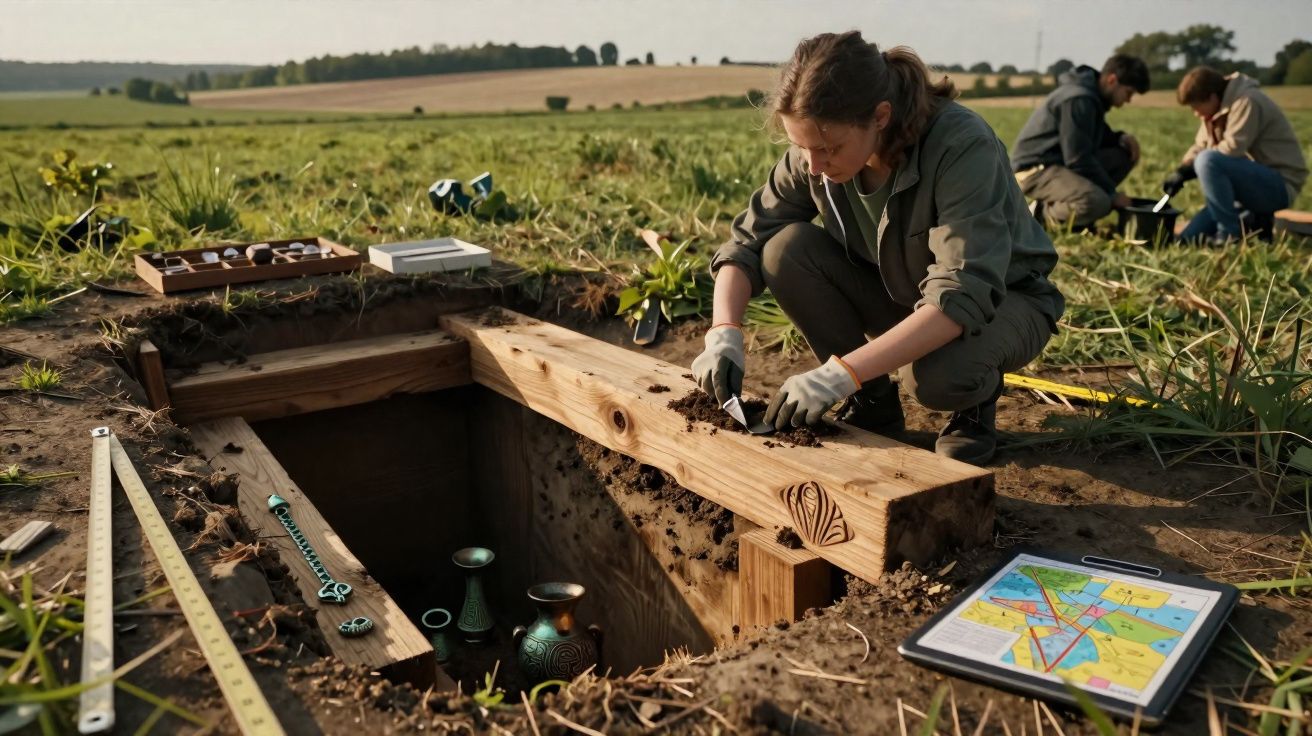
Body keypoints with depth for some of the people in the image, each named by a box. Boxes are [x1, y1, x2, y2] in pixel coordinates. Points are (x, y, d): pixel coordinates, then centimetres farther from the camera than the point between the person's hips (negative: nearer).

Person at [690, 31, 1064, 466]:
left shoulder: (963, 147, -33)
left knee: (938, 374, -39)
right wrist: (724, 333, -30)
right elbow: (748, 242, -11)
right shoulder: (812, 156, -18)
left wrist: (841, 373, -47)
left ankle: (978, 398, 0)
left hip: (1001, 300, -5)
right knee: (785, 250, -21)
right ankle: (872, 401, -3)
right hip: (896, 296, 5)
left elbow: (963, 297, -40)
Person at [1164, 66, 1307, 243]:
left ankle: (1230, 234, -22)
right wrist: (1181, 171, -8)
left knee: (1207, 161, -33)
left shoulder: (1247, 101, -19)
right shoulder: (1217, 109, 9)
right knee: (1189, 239, 1)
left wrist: (1187, 170, -16)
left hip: (1279, 185, -9)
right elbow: (1200, 147, 10)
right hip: (1253, 182, 9)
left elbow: (1232, 149, -27)